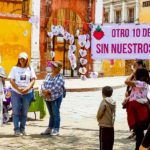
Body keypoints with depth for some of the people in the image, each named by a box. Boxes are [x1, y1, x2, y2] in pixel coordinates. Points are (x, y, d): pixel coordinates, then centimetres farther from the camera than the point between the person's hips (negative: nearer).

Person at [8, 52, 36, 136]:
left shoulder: (30, 69, 10)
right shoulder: (15, 68, 6)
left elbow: (33, 80, 4)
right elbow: (11, 80, -1)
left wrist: (27, 88, -13)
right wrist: (18, 89, -14)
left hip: (27, 93, 1)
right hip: (16, 93, -1)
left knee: (24, 112, 5)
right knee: (16, 112, -2)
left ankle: (22, 128, 14)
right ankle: (17, 129, 2)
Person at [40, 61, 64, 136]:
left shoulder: (60, 77, -10)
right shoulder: (48, 75, 13)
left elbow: (56, 88, -20)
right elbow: (43, 84, 6)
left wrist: (47, 91, -15)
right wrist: (44, 91, -13)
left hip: (56, 98, -6)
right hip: (47, 98, 6)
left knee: (56, 113, -1)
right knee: (51, 114, 15)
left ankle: (56, 130, 4)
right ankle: (50, 129, 22)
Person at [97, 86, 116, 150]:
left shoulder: (104, 101, -14)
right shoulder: (113, 102, 6)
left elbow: (99, 113, -13)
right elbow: (113, 114, 8)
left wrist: (98, 119, 7)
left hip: (104, 126, -7)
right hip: (111, 126, 7)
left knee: (103, 143, -2)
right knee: (110, 144, 12)